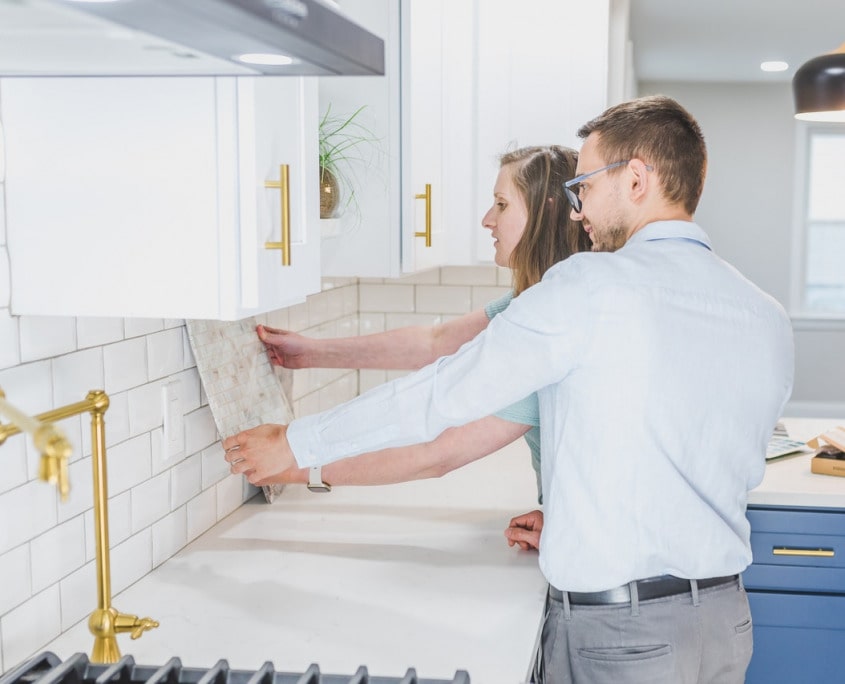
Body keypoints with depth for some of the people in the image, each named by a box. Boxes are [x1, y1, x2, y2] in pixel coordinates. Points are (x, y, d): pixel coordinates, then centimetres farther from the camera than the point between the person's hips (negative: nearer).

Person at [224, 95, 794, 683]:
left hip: (616, 633, -6)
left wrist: (294, 445, -1)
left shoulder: (591, 288, -16)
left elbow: (440, 394, -13)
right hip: (726, 617, 7)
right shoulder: (770, 320, 3)